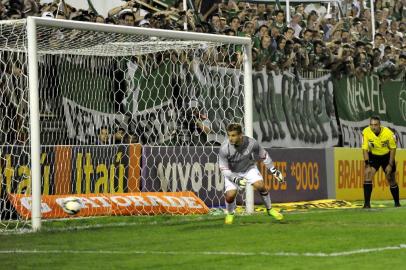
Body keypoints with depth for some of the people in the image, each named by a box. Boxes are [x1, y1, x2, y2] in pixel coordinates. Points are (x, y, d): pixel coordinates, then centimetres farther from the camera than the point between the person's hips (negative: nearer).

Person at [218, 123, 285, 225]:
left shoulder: (252, 143, -26)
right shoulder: (224, 149, -30)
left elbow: (263, 156, -7)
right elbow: (224, 169, -22)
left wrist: (274, 170, -6)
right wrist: (236, 179, -35)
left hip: (249, 168, 1)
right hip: (232, 173, -1)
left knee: (260, 185, -19)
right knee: (230, 195, -18)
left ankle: (270, 209, 5)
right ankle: (230, 214, 15)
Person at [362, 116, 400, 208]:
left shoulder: (388, 133, -26)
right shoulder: (366, 132, -24)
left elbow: (393, 149, -13)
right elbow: (365, 149, -17)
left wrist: (390, 165, -14)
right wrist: (367, 165, -24)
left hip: (387, 156, 0)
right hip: (373, 156, 0)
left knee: (391, 180, 7)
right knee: (368, 175, -20)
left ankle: (397, 203, 28)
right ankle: (367, 203, -18)